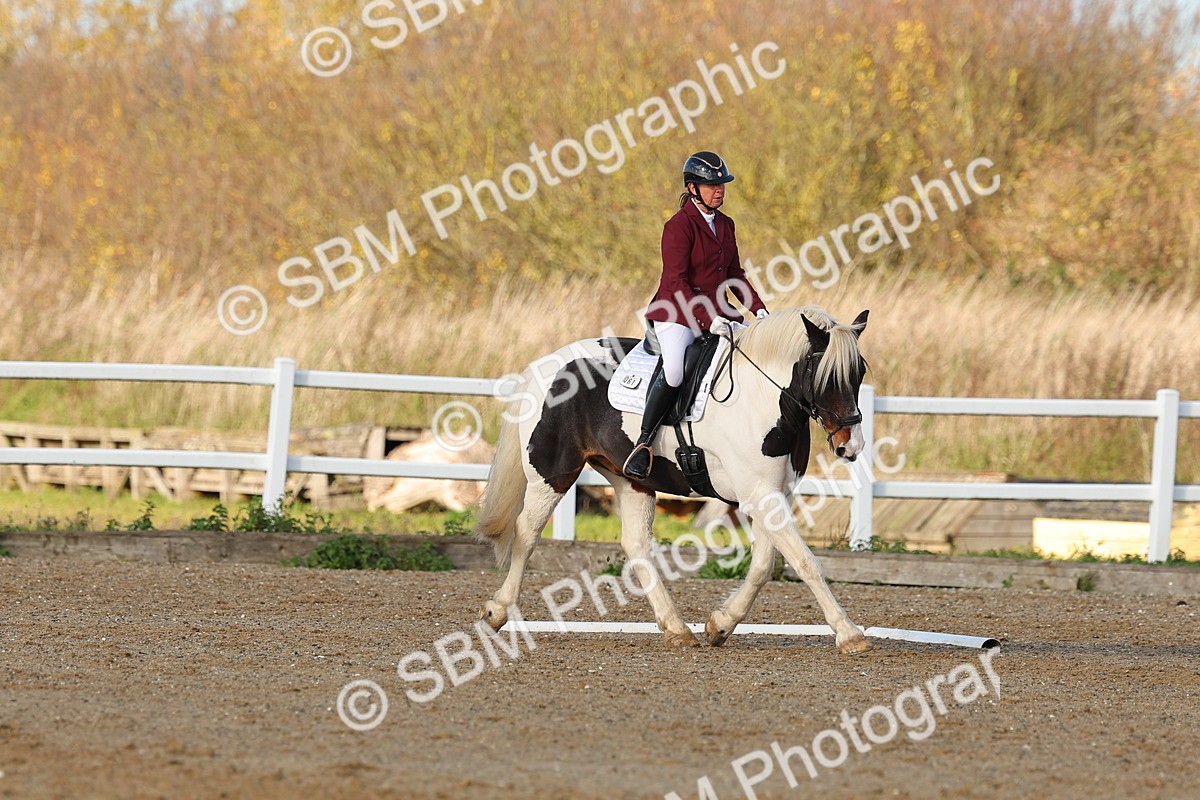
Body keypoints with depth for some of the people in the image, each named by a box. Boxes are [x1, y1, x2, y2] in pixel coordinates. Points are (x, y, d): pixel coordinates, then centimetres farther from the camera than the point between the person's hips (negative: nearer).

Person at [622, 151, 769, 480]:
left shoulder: (725, 225, 13)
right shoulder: (679, 226, -10)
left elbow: (734, 274, 20)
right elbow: (676, 282, -16)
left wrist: (758, 308, 5)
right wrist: (707, 318, -25)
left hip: (717, 313, 8)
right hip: (678, 312, -8)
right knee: (672, 371, -33)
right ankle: (644, 443, -22)